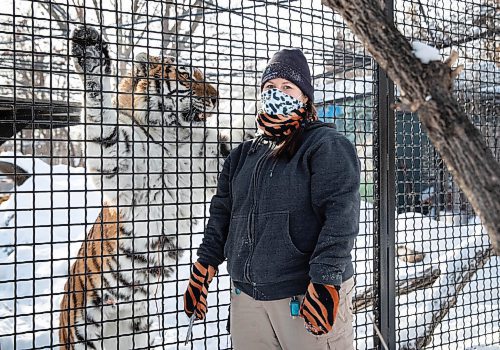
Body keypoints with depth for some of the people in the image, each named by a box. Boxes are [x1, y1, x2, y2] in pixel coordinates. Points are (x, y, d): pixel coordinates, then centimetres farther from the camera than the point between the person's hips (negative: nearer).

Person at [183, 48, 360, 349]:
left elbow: (341, 216, -15)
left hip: (306, 298, -5)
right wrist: (203, 269, 12)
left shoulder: (327, 145, -5)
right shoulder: (244, 155, 15)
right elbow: (222, 214, 17)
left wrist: (324, 282, -22)